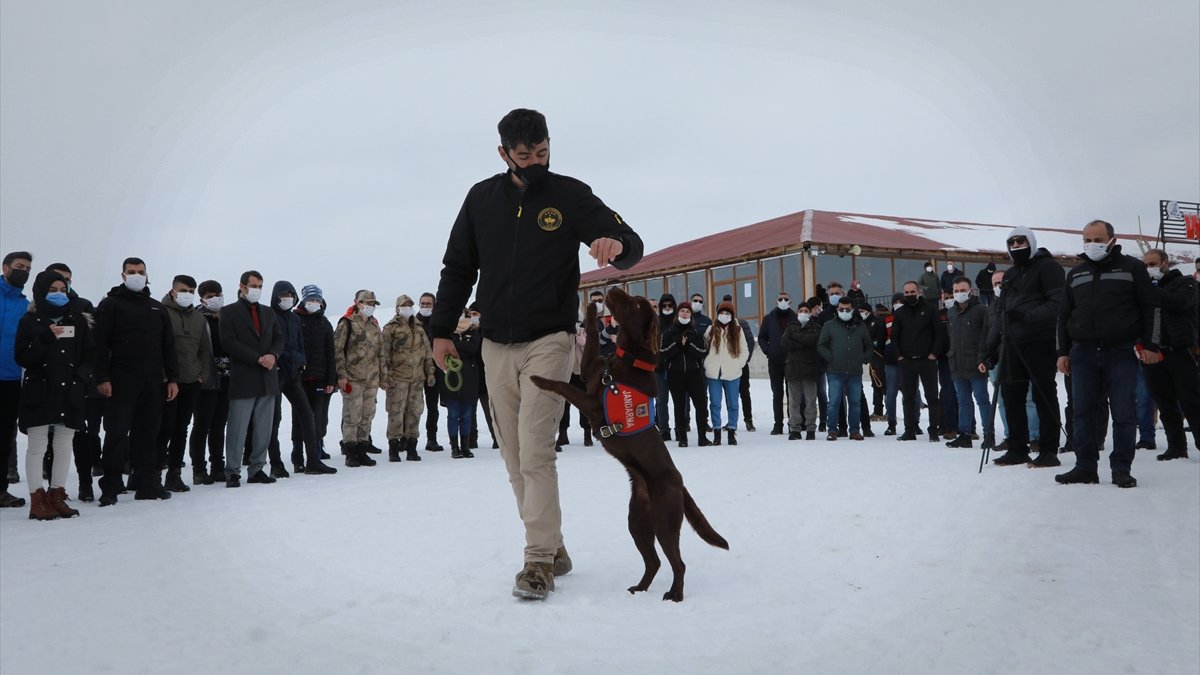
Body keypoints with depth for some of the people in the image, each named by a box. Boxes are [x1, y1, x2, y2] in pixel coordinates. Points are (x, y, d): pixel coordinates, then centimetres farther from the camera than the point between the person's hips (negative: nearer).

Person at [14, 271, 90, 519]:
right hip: (39, 392, -3)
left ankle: (57, 496, 14)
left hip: (70, 393, 3)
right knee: (37, 447, -2)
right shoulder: (30, 321, 2)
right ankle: (38, 500, 2)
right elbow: (21, 357, -5)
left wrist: (79, 377, -2)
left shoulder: (77, 320, 10)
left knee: (64, 447, 5)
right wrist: (46, 338, -19)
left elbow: (88, 355, 13)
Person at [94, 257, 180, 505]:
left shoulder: (157, 308, 18)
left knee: (148, 433, 6)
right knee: (117, 433, -4)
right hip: (121, 380, -4)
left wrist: (173, 378, 8)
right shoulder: (110, 305, 4)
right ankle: (111, 486, 3)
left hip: (152, 381, 4)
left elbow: (168, 346, 16)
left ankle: (147, 483, 11)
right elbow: (100, 343, -4)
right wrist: (102, 378, -13)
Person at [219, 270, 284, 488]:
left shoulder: (268, 313, 19)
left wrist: (273, 355, -8)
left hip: (268, 380, 5)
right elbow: (229, 342, -9)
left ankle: (257, 469, 15)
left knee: (264, 428, 7)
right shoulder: (229, 312, 2)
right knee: (237, 428, -3)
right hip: (243, 380, -5)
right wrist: (258, 359, -14)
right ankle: (232, 472, 5)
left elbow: (279, 339, 14)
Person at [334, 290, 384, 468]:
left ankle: (362, 451, 17)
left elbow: (380, 351, 21)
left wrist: (382, 374, 15)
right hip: (352, 379, -6)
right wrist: (341, 375, -14)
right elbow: (337, 350, -9)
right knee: (352, 416, -5)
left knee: (367, 416, 9)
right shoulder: (347, 323, -4)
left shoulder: (374, 325, 17)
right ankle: (350, 452, 3)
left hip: (371, 380, 7)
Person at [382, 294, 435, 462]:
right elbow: (384, 353, -6)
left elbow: (427, 352, 19)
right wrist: (384, 376, -12)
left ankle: (411, 447, 13)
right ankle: (393, 448, 2)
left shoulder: (419, 328, 16)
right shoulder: (391, 328, 0)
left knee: (415, 411, 6)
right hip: (397, 377, -5)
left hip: (417, 378, 5)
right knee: (396, 412, -4)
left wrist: (430, 372, 13)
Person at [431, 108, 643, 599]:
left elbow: (632, 246, -3)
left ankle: (539, 560, -6)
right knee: (516, 457, 6)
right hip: (496, 346, 4)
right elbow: (457, 268, 15)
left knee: (535, 451, -13)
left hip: (548, 342, -4)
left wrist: (617, 245, -28)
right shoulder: (482, 198, 8)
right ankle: (552, 548, 18)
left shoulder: (570, 195, 0)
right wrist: (441, 330, 10)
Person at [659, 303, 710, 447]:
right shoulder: (669, 332, 6)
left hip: (694, 373, 0)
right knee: (679, 406, 3)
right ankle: (682, 438, 9)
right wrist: (678, 344, -14)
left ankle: (702, 436, 4)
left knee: (701, 404, -4)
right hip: (675, 374, 0)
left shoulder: (696, 332, 7)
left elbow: (703, 351, -2)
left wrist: (689, 344, -14)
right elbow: (662, 352, -5)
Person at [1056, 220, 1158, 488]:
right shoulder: (1076, 273, 15)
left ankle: (1121, 469, 6)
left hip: (1121, 353, -3)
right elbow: (1064, 315, 16)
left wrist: (1150, 344, -6)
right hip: (1083, 353, 4)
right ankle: (1085, 467, 11)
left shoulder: (1132, 267, 4)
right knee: (1084, 413, 4)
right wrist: (1063, 352, 10)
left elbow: (1149, 308, 1)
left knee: (1123, 414, -2)